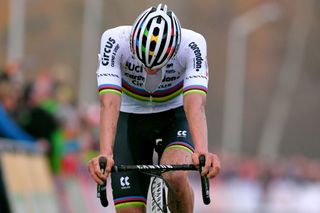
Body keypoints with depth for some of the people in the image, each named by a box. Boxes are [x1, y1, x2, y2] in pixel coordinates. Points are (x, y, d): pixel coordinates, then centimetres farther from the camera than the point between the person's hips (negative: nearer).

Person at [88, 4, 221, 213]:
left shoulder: (192, 44, -29)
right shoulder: (115, 41, -30)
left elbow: (195, 105, -40)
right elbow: (109, 103, -38)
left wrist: (202, 153, -56)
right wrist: (105, 154, -53)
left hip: (175, 116, -1)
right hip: (130, 118, 1)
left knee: (176, 176, -32)